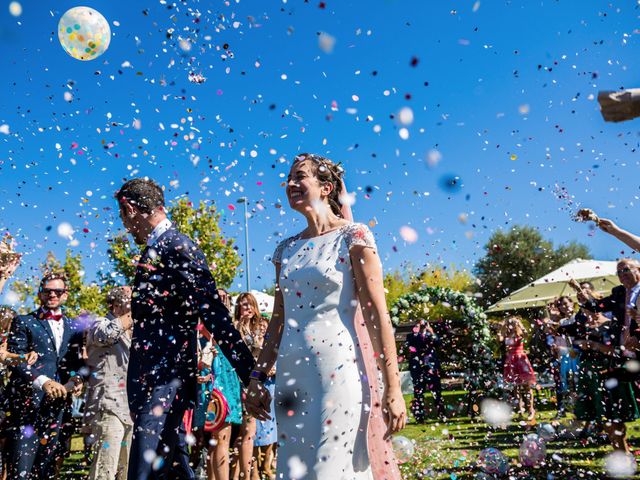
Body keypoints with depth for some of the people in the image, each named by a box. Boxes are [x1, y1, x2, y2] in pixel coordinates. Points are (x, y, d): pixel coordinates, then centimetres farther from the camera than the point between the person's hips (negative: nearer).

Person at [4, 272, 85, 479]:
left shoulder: (74, 327, 16)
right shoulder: (23, 322, 5)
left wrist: (77, 378, -7)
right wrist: (42, 381, -22)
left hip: (58, 403, 4)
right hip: (29, 402, -4)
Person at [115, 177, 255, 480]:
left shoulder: (178, 248, -13)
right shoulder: (153, 251, 14)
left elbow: (214, 316, -19)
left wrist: (250, 375, -21)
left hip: (164, 382, -9)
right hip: (150, 379, 9)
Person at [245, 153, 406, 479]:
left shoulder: (353, 236, -3)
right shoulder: (286, 249, 14)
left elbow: (377, 314, -8)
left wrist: (392, 389, -12)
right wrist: (258, 377, 12)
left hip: (339, 371, -5)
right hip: (291, 375, 6)